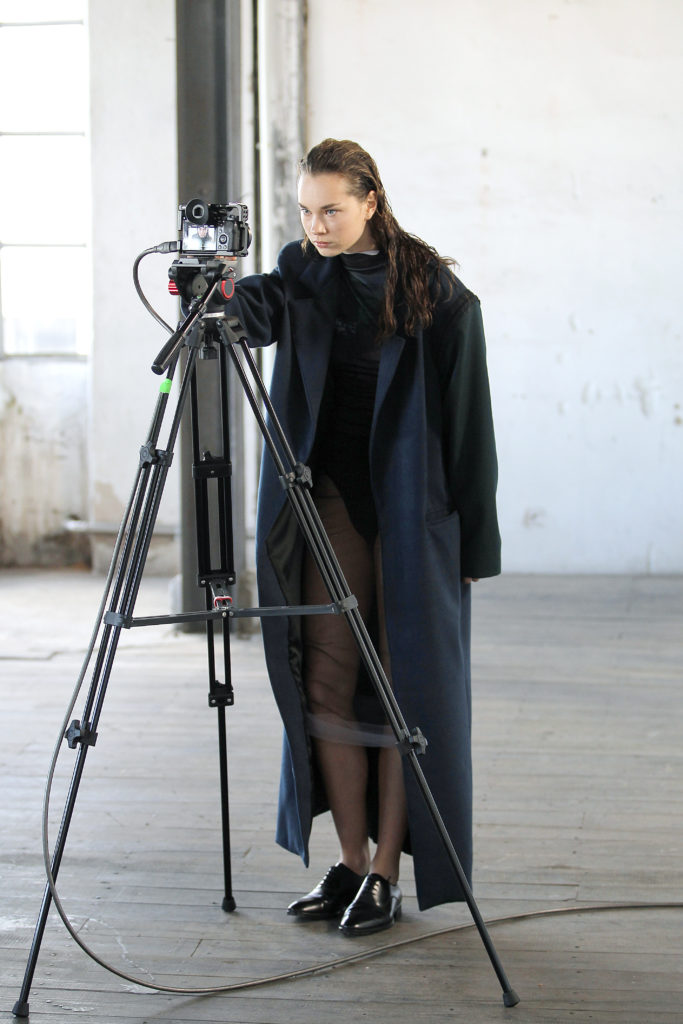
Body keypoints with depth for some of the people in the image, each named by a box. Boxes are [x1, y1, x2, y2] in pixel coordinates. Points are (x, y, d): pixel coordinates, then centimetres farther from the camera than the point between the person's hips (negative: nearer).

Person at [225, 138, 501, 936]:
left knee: (405, 687, 0)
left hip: (412, 508, -5)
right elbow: (262, 312, -16)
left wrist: (474, 542, -8)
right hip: (332, 500, 5)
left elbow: (466, 420, -7)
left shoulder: (436, 295, -8)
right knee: (326, 684, 5)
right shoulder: (305, 278, 5)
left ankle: (387, 873, 8)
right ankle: (349, 863, 15)